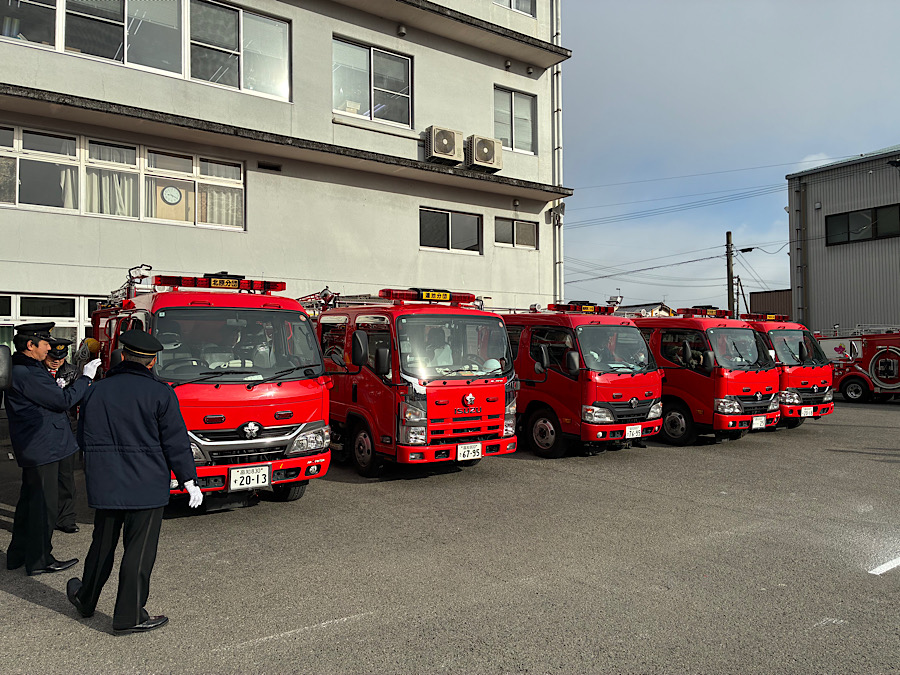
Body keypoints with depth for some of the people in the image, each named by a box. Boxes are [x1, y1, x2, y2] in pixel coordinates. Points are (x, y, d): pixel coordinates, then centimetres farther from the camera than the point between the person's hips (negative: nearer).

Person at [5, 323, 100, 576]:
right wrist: (85, 378, -11)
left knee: (30, 500, 20)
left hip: (32, 448, 11)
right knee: (43, 504, 0)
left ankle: (18, 555, 32)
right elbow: (63, 401, -20)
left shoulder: (26, 368, 12)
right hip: (42, 449, -11)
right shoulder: (25, 373, -21)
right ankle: (39, 560, 11)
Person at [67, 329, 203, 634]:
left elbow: (83, 438, 13)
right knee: (139, 550, 3)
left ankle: (85, 599, 39)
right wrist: (190, 481, -3)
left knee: (102, 544, 22)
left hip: (104, 483, 5)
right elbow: (176, 443, -10)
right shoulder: (160, 394, -10)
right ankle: (129, 616, 10)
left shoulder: (97, 391, 5)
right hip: (146, 485, -5)